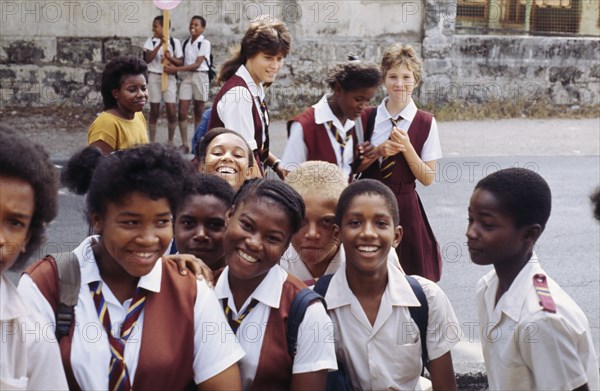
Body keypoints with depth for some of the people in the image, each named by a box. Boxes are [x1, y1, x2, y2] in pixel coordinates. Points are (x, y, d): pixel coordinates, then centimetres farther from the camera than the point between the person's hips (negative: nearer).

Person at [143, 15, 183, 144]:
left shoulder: (174, 42, 1)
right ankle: (152, 142, 12)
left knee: (171, 111, -3)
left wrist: (170, 58, -19)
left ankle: (170, 141, 12)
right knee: (154, 111, 5)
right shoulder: (151, 41, 1)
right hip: (154, 77, 0)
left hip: (169, 77, 0)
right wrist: (160, 44, -19)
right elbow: (147, 59, -12)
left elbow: (181, 62, 1)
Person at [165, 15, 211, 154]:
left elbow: (197, 64, -13)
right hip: (186, 76, 4)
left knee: (199, 113, 4)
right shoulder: (185, 42, 10)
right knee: (182, 112, -4)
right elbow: (183, 61, 11)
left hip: (200, 76, -4)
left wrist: (176, 69, -18)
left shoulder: (204, 43, -6)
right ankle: (184, 144, 1)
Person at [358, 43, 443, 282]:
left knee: (409, 271, 4)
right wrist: (377, 152, -12)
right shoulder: (367, 118, 1)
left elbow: (428, 179, -4)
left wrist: (407, 147, -17)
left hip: (404, 206, -1)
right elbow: (353, 167, 5)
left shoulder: (426, 123, -5)